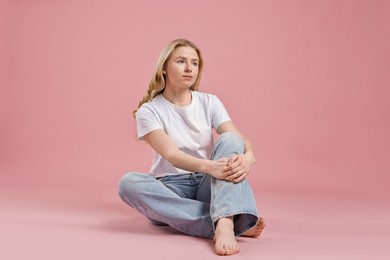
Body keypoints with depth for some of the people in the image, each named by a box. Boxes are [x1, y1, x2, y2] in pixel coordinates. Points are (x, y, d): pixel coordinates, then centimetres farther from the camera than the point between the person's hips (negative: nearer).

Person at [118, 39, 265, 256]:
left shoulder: (209, 102, 5)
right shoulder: (148, 111, -4)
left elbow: (238, 140, -10)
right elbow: (170, 154, -20)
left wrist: (248, 157, -35)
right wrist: (209, 166, -40)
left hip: (208, 185, 2)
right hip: (171, 187, -1)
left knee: (229, 140, -24)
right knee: (129, 183, -32)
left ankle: (224, 224, -47)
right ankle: (234, 223, -37)